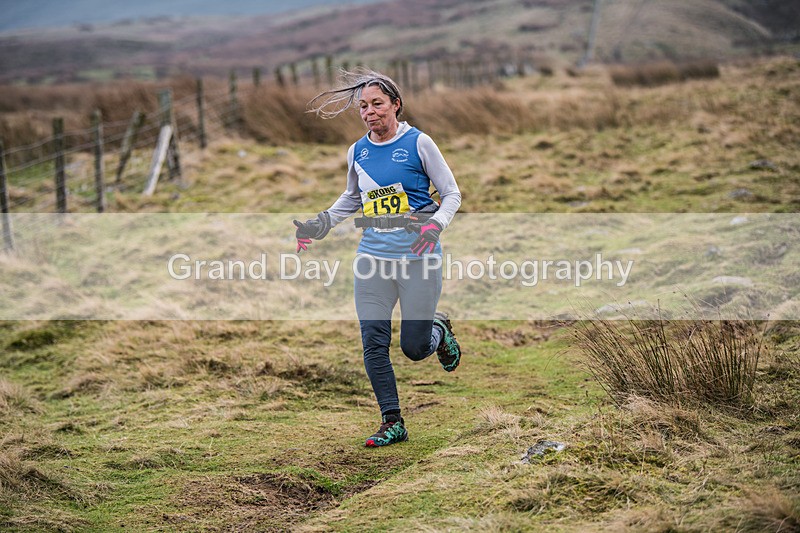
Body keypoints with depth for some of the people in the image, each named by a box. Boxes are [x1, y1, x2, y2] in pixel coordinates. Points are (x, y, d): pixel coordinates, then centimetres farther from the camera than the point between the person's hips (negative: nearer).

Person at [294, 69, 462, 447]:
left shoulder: (418, 143, -5)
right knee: (373, 343, -4)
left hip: (418, 258, -4)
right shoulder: (357, 152, 9)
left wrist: (435, 225, -19)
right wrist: (319, 225, 15)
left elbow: (452, 194, -1)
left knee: (414, 348, -2)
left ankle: (438, 329, 34)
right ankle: (392, 422, 7)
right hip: (373, 256, 4)